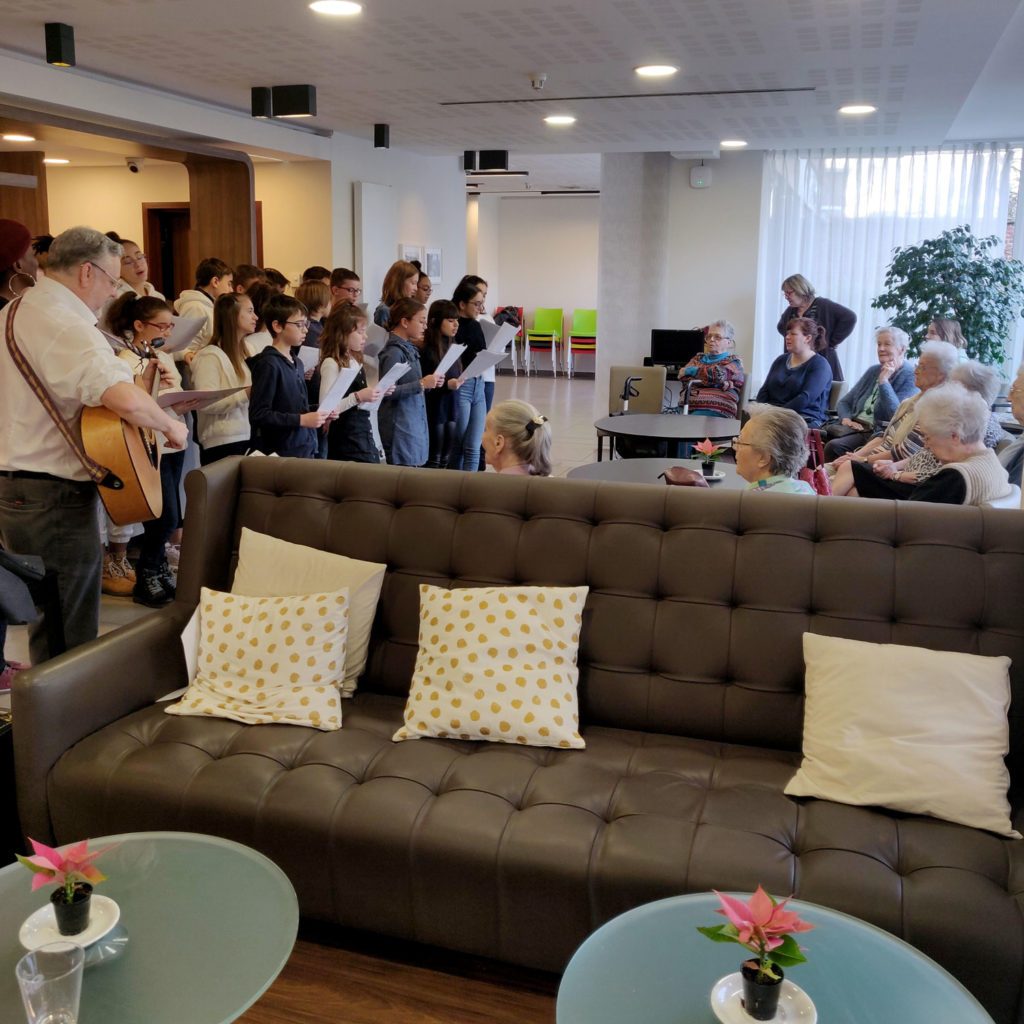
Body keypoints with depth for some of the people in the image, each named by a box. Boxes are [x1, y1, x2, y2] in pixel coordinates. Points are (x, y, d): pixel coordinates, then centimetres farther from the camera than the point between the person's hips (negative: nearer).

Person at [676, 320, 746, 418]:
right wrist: (719, 383, -5)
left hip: (715, 410, -3)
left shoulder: (734, 362, 14)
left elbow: (717, 374, -8)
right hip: (686, 406, 4)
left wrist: (691, 370, 5)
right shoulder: (698, 358, 28)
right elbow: (684, 377, 7)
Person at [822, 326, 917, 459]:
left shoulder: (910, 377, -2)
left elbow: (897, 415, -17)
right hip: (854, 427, 6)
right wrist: (846, 419, -3)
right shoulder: (873, 371, 20)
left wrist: (883, 381, -15)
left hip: (877, 433, -6)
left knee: (834, 446, -33)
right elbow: (844, 402, 19)